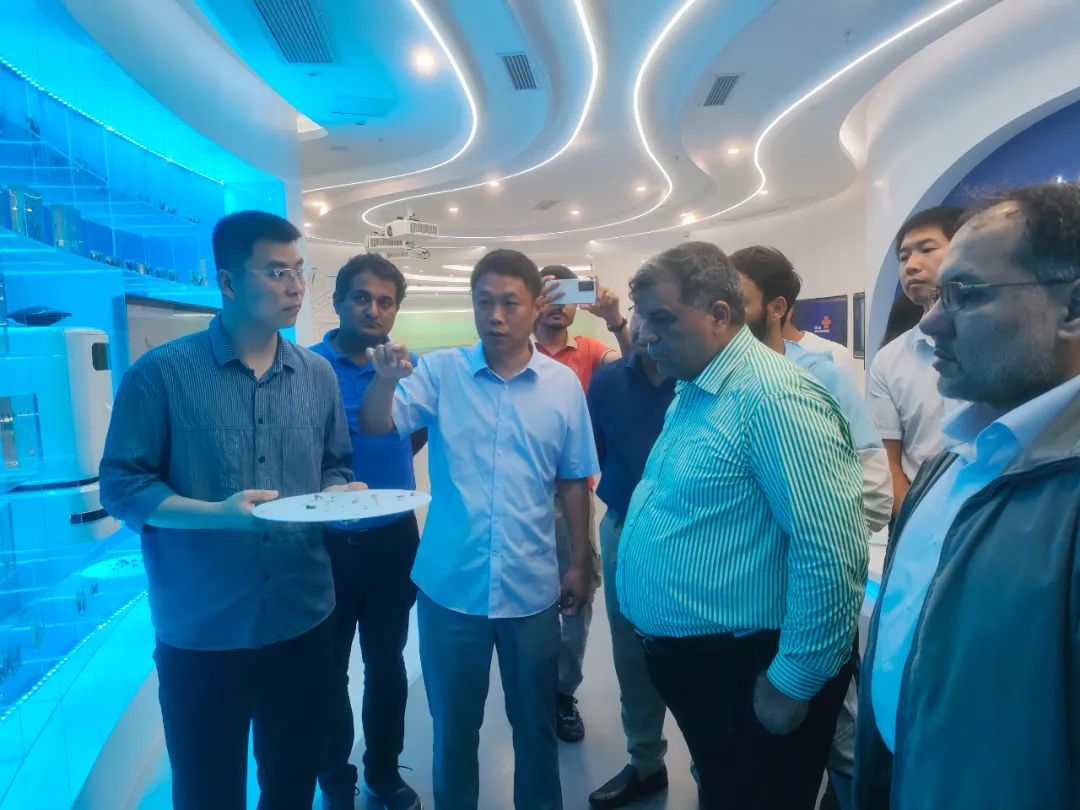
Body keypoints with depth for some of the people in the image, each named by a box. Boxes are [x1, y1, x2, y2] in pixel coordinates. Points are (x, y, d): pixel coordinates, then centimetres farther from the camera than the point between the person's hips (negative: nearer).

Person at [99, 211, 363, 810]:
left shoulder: (317, 375, 3)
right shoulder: (161, 373, -10)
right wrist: (218, 514, -24)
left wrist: (339, 496, -10)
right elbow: (121, 486, -10)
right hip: (202, 630, -3)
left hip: (303, 620, 4)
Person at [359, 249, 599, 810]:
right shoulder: (441, 371, -5)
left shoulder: (564, 385, -3)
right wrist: (386, 379, -32)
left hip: (530, 588, 1)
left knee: (535, 722, 20)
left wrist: (580, 564, 5)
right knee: (453, 722, 19)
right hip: (449, 586, 0)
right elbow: (376, 427, -13)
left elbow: (573, 482, 4)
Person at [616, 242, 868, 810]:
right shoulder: (690, 392, 8)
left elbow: (833, 553, -26)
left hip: (744, 675, -8)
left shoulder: (774, 394, -23)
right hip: (680, 658, 9)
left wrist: (793, 683, -19)